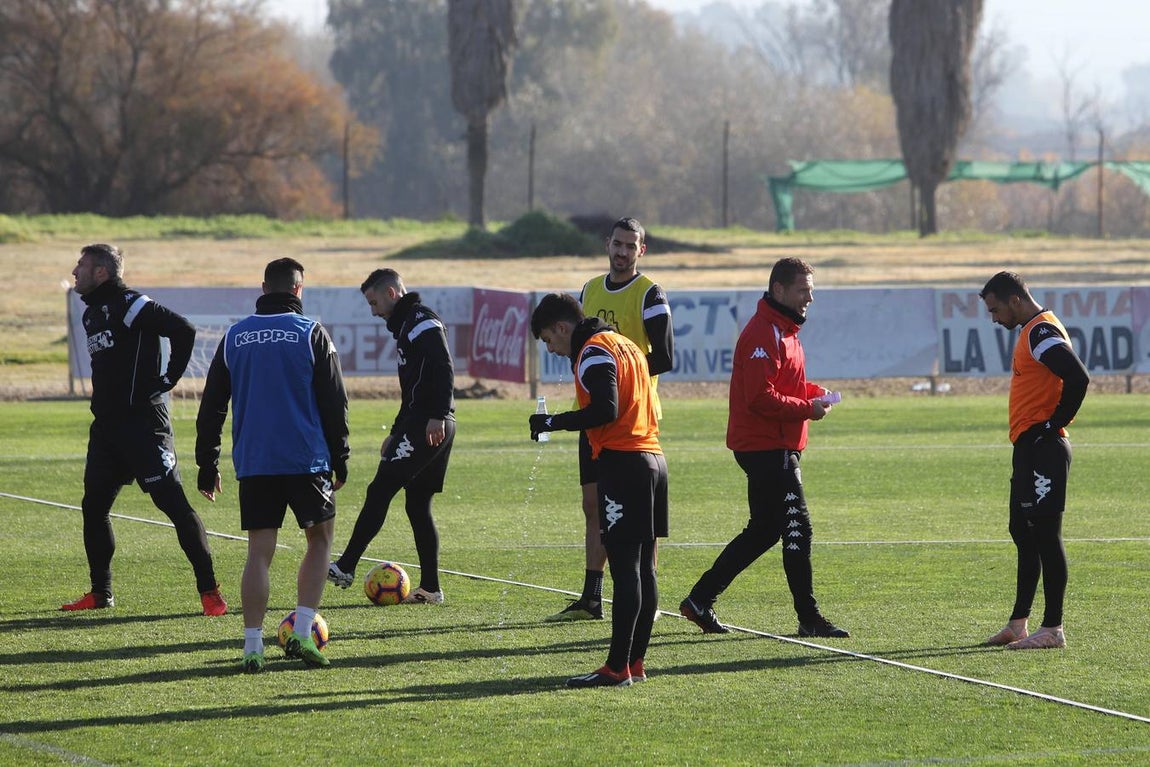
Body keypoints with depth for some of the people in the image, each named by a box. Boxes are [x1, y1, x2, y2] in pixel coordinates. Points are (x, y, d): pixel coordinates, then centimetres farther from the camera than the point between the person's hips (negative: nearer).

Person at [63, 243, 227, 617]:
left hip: (143, 422, -9)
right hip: (106, 425, 9)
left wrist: (168, 379, -15)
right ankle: (100, 593, 21)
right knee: (93, 507, 9)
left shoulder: (131, 305, -11)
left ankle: (209, 589, -8)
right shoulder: (92, 314, 16)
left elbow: (184, 330, -21)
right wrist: (104, 401, 13)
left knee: (173, 501, -9)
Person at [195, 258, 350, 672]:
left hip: (252, 463, 3)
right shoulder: (311, 334, -3)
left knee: (259, 552, 4)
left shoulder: (234, 337, 7)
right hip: (306, 461, -3)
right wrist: (340, 459, 7)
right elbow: (334, 402, -2)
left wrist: (207, 464, 15)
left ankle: (253, 648, -2)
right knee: (320, 539, 14)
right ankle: (301, 633, 3)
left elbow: (211, 407, 9)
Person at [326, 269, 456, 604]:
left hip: (429, 426, -11)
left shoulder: (422, 322, -8)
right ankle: (430, 588, 10)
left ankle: (345, 567, -12)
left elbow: (443, 368, -21)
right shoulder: (406, 325, 24)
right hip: (420, 426, 11)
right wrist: (396, 433, 29)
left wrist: (437, 416, -29)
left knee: (380, 490, -11)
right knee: (418, 504, 10)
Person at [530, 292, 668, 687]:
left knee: (625, 567, -11)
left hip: (621, 462, -10)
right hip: (652, 458, 10)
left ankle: (617, 667, -12)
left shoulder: (593, 351, -7)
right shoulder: (626, 345, 22)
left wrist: (553, 422, -10)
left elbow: (605, 410, -19)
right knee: (643, 567, 10)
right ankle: (635, 662, 13)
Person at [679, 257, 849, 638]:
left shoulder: (783, 331, 18)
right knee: (797, 527, -8)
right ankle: (809, 618, -4)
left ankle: (700, 600, 17)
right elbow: (761, 398, -23)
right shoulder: (764, 334, -17)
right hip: (768, 449, -11)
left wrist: (813, 392, 8)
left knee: (764, 529, 13)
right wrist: (808, 408, -17)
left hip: (778, 448, 11)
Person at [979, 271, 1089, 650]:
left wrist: (1054, 424, -17)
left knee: (1045, 536, -8)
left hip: (1042, 448, -11)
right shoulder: (1033, 331, 18)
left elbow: (1078, 378, -27)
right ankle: (1018, 624, 22)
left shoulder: (1042, 332, -15)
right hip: (1029, 448, 11)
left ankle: (1052, 629, -6)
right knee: (1023, 534, 15)